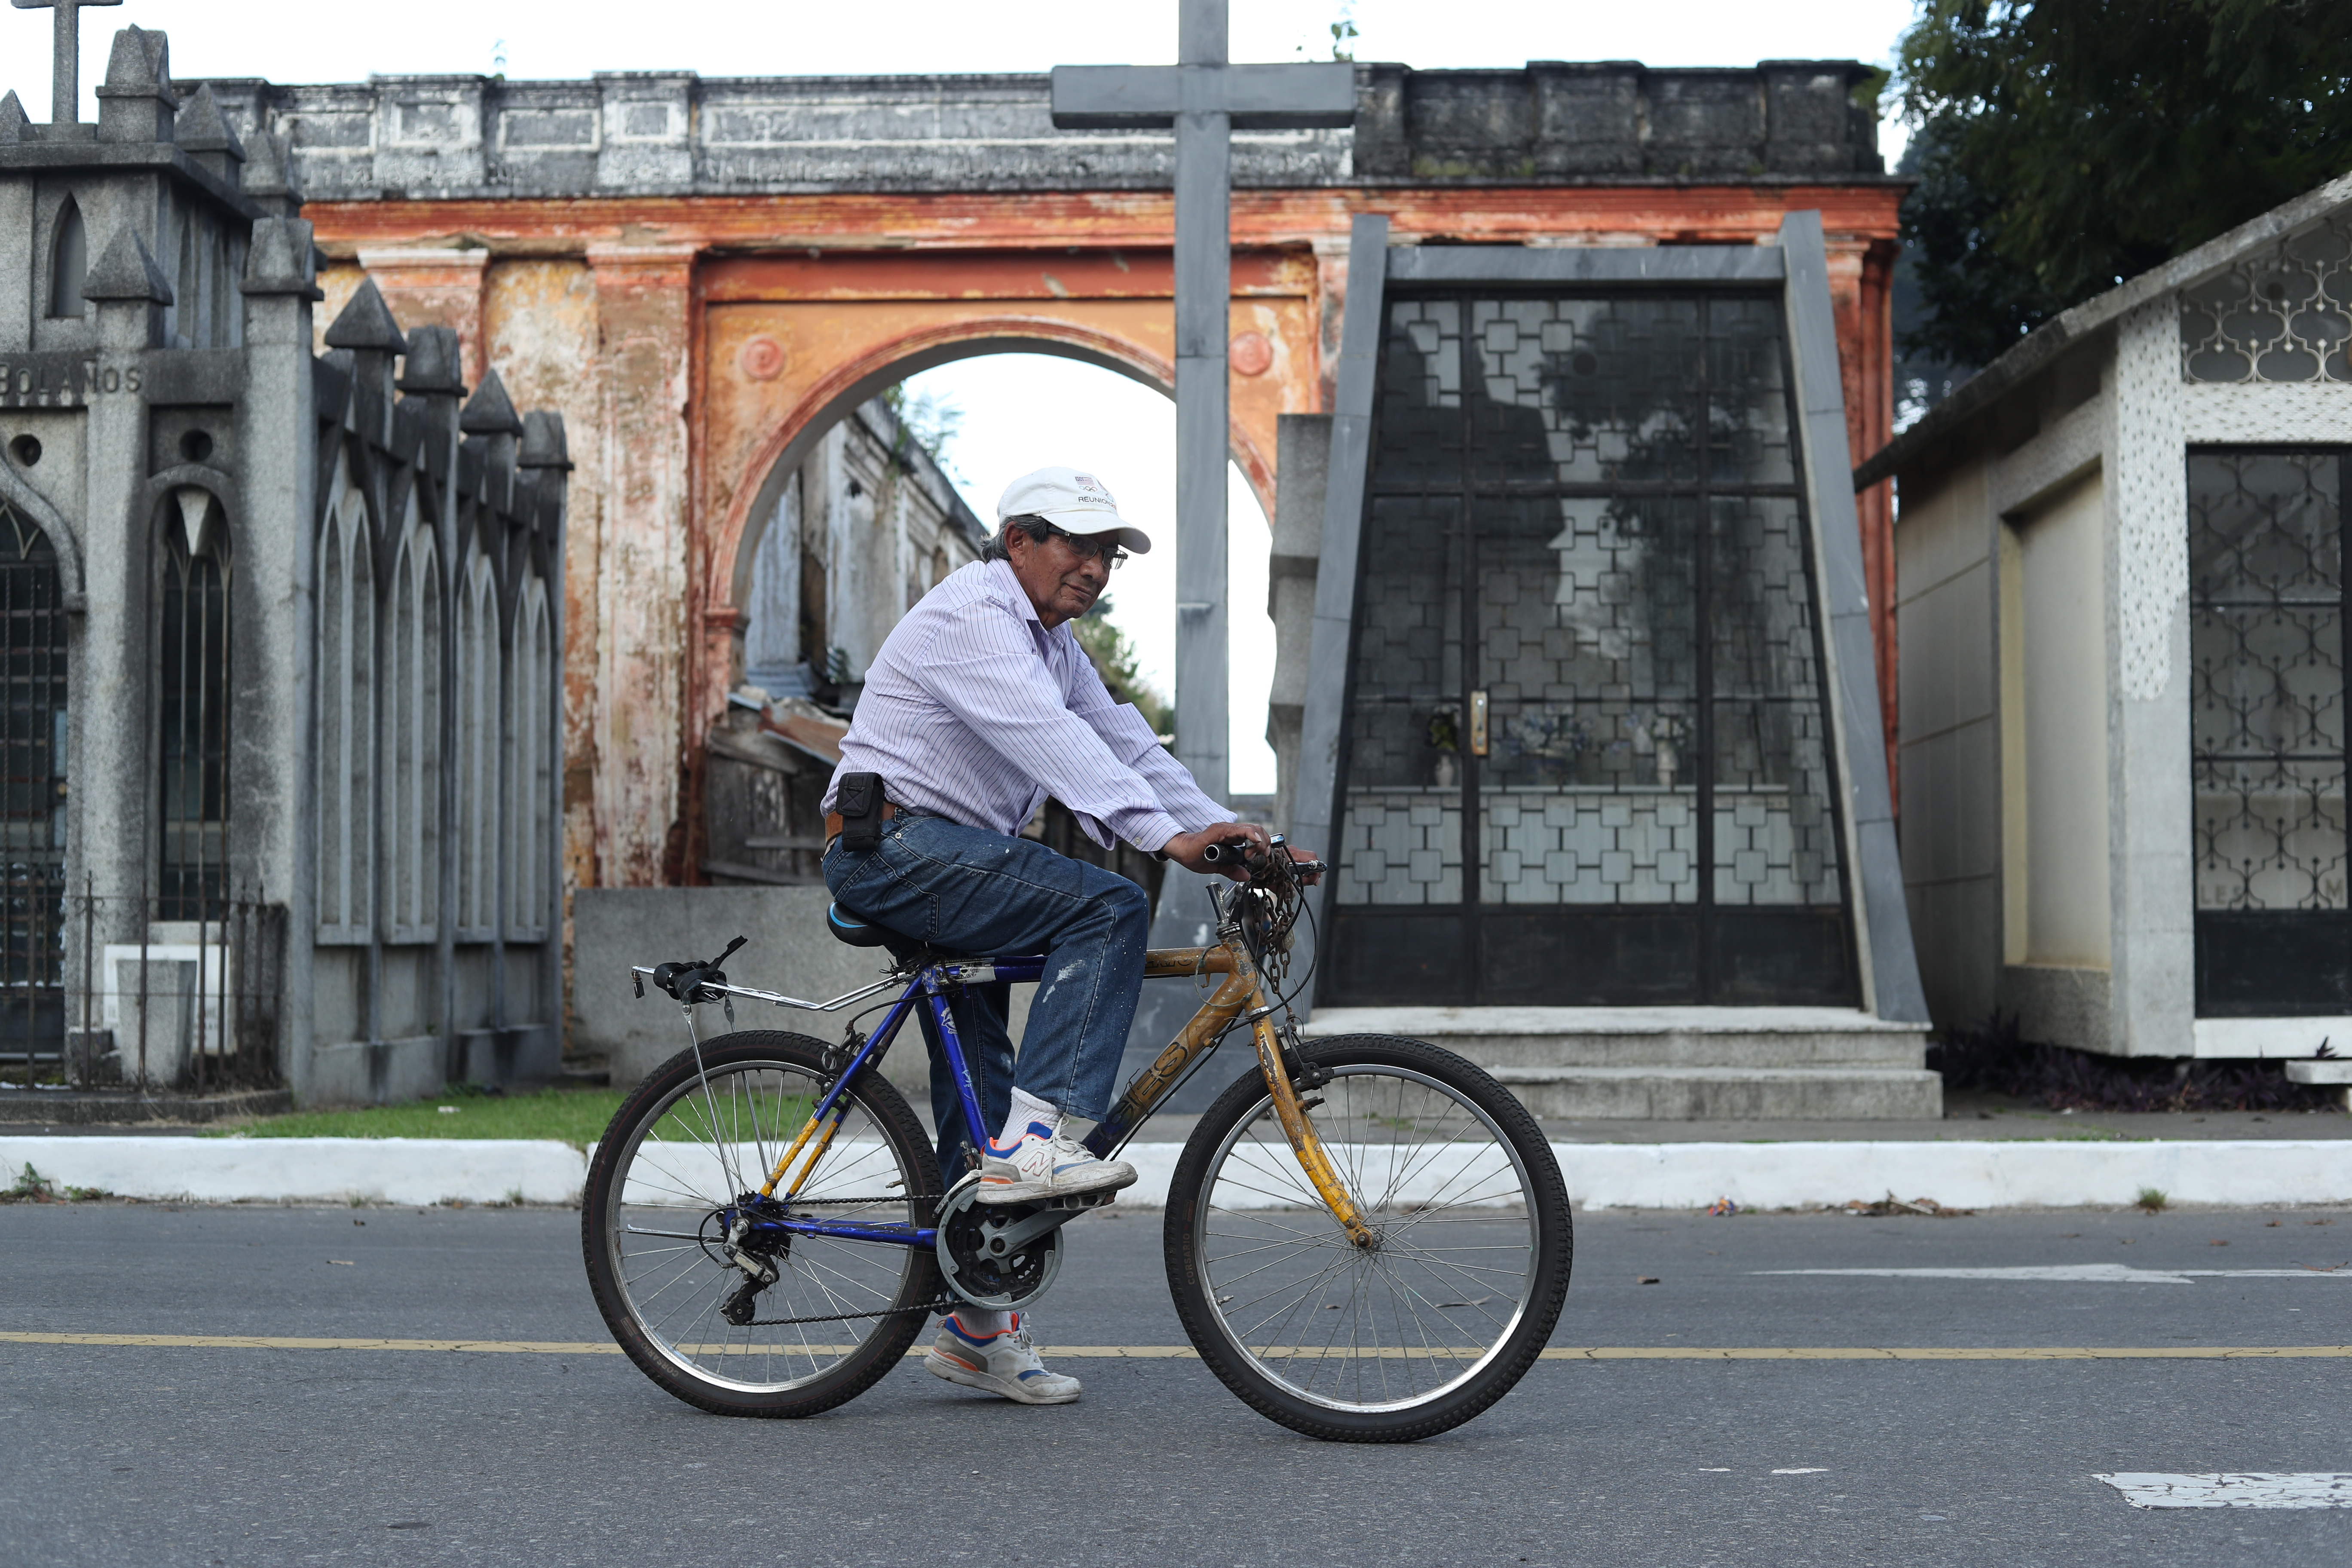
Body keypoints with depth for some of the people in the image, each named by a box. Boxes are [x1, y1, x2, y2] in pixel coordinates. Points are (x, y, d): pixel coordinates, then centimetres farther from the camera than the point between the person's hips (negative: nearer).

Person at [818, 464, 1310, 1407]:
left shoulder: (1051, 642, 19)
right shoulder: (971, 616, -13)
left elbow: (1124, 742, 12)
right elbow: (1053, 740, -27)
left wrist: (1227, 835, -1)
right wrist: (1166, 836, -36)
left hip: (946, 865, 10)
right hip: (896, 843, -10)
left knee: (979, 1084, 10)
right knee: (1109, 909, -24)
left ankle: (974, 1328, 16)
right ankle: (1034, 1140, -29)